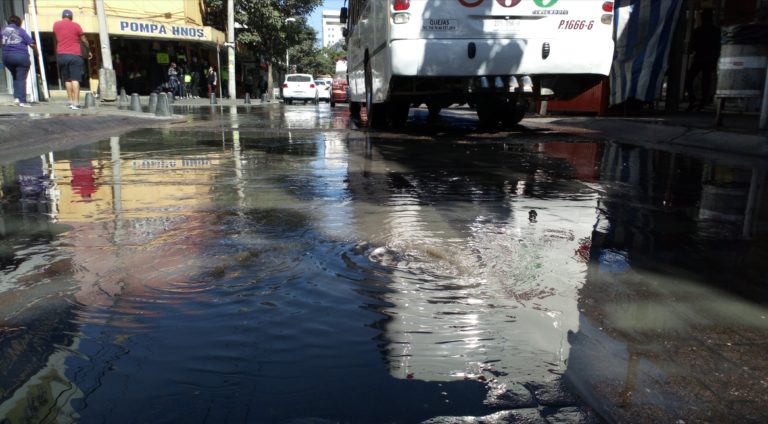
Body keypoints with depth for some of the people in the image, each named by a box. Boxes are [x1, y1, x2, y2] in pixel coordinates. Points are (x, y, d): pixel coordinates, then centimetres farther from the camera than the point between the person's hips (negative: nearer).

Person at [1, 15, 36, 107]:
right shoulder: (20, 31, -3)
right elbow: (31, 44, -6)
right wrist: (36, 48, 12)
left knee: (15, 77, 21)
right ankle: (22, 101, -5)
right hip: (21, 56, -4)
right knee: (21, 78, -1)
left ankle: (16, 97, 8)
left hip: (6, 57, 4)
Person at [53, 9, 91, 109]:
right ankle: (76, 103, -18)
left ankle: (71, 102, 7)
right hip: (74, 55, -3)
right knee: (75, 79, -9)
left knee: (67, 79, 12)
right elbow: (84, 40, 5)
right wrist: (89, 51, 19)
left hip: (61, 55, 3)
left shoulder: (56, 25, 11)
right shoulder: (76, 25, 1)